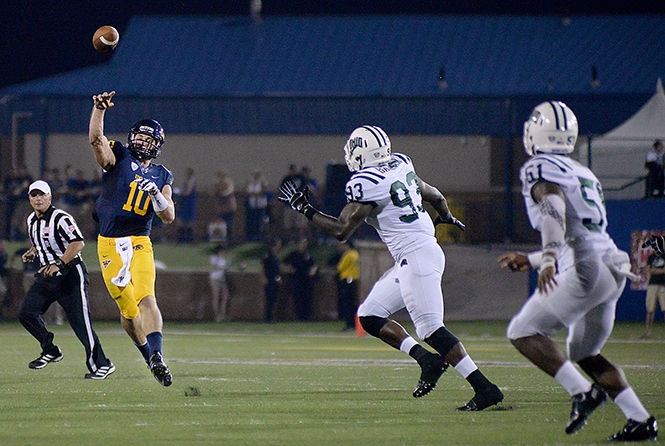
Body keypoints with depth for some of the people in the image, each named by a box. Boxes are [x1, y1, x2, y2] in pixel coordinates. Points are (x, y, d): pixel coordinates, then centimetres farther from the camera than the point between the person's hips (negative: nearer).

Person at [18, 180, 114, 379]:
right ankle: (50, 351, 12)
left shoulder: (60, 218, -16)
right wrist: (31, 253, 7)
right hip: (47, 276, 8)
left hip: (71, 275, -8)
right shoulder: (32, 220, 10)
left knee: (80, 322, -9)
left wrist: (58, 264, -30)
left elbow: (77, 242, -24)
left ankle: (101, 364, -2)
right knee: (26, 313, -5)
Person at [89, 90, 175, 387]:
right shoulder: (118, 158, 4)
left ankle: (157, 357, -32)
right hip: (109, 246, 0)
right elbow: (96, 139, -16)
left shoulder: (161, 177, 11)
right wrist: (99, 110, -32)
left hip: (139, 245, 0)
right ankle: (150, 358, 21)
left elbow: (169, 218, 5)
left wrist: (157, 195, -14)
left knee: (146, 300, -21)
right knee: (128, 311, 3)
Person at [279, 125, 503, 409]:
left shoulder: (365, 184, -14)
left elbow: (340, 231, -11)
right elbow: (434, 196, 28)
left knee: (431, 328, -12)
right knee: (370, 316, 12)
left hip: (416, 258, -10)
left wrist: (303, 208, -1)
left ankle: (485, 389, -14)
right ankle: (426, 359, 4)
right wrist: (446, 216, 50)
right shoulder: (400, 165, 11)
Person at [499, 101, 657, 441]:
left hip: (585, 271, -8)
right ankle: (640, 420, 10)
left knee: (522, 332, 0)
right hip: (612, 268, 8)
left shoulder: (539, 170, -1)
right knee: (584, 352, 21)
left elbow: (554, 212, -21)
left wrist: (548, 260, -36)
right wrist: (531, 260, 36)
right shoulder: (584, 174, 26)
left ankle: (582, 391, -13)